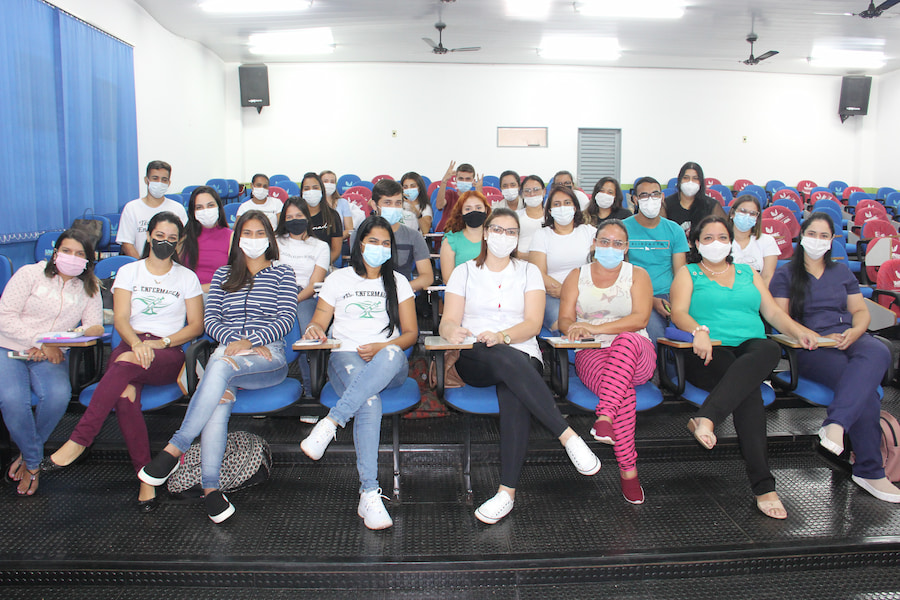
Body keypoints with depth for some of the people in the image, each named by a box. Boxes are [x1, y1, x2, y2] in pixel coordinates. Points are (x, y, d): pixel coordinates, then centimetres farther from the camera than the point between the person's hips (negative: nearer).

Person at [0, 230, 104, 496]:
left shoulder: (89, 288, 11)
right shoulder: (31, 274, 3)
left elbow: (94, 327, 2)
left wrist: (53, 344, -13)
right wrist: (41, 341, -14)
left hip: (51, 356, 2)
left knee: (58, 395, -31)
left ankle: (26, 455, -5)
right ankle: (34, 463, -7)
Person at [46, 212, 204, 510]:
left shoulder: (187, 277, 13)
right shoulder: (129, 271, 14)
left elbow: (196, 326, 6)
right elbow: (121, 320, 3)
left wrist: (159, 342, -10)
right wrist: (137, 343, -20)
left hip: (169, 355, -1)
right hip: (130, 344, 1)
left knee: (125, 363, -36)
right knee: (125, 395, -33)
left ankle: (79, 441, -31)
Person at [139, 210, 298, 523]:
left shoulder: (283, 273, 14)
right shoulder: (223, 275, 23)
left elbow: (286, 318, 0)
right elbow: (211, 319, 11)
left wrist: (250, 341, -14)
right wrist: (234, 340, -9)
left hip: (269, 358, -2)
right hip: (227, 351, 2)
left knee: (221, 365, -36)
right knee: (221, 397, -32)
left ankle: (175, 448, -31)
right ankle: (210, 487, -34)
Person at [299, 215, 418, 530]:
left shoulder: (398, 282, 18)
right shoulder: (338, 279, 17)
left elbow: (411, 333, 11)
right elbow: (318, 325, 15)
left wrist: (382, 347, -9)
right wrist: (313, 330, -11)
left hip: (390, 364, 1)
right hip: (345, 358, -1)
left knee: (391, 357, -40)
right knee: (370, 403, -36)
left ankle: (331, 422, -42)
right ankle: (369, 493, -38)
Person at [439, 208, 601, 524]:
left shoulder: (529, 272, 15)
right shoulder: (465, 272, 16)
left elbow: (533, 324, 0)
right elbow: (448, 322, 5)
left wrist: (502, 336, -21)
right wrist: (453, 331, -21)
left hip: (522, 355, 0)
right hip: (474, 360, 0)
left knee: (513, 392, -36)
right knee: (506, 359, -37)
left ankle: (508, 490, -40)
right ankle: (568, 436, -38)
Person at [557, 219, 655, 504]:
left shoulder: (637, 275, 9)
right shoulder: (577, 276, 13)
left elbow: (640, 319, -8)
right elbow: (565, 320, 5)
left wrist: (596, 328, -21)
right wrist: (575, 329, -22)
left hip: (636, 353, 0)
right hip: (592, 354, 0)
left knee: (628, 339, -39)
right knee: (624, 391, -33)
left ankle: (604, 417, -46)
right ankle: (628, 469, -28)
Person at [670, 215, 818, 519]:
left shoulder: (748, 274, 29)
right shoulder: (688, 274, 17)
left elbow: (773, 312, 20)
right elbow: (679, 313, 0)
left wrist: (797, 329, -3)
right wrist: (699, 331, -23)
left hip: (751, 348, 3)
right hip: (709, 355, -3)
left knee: (770, 350, -36)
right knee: (748, 389, -34)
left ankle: (706, 418, -50)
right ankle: (763, 486, -36)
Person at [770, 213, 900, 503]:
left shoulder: (842, 272, 26)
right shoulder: (785, 275, 12)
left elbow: (861, 311, 19)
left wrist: (854, 332, -5)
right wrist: (819, 338, -13)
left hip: (850, 339, 4)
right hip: (810, 348, -4)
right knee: (866, 389, -31)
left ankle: (836, 423, -48)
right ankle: (869, 471, -27)